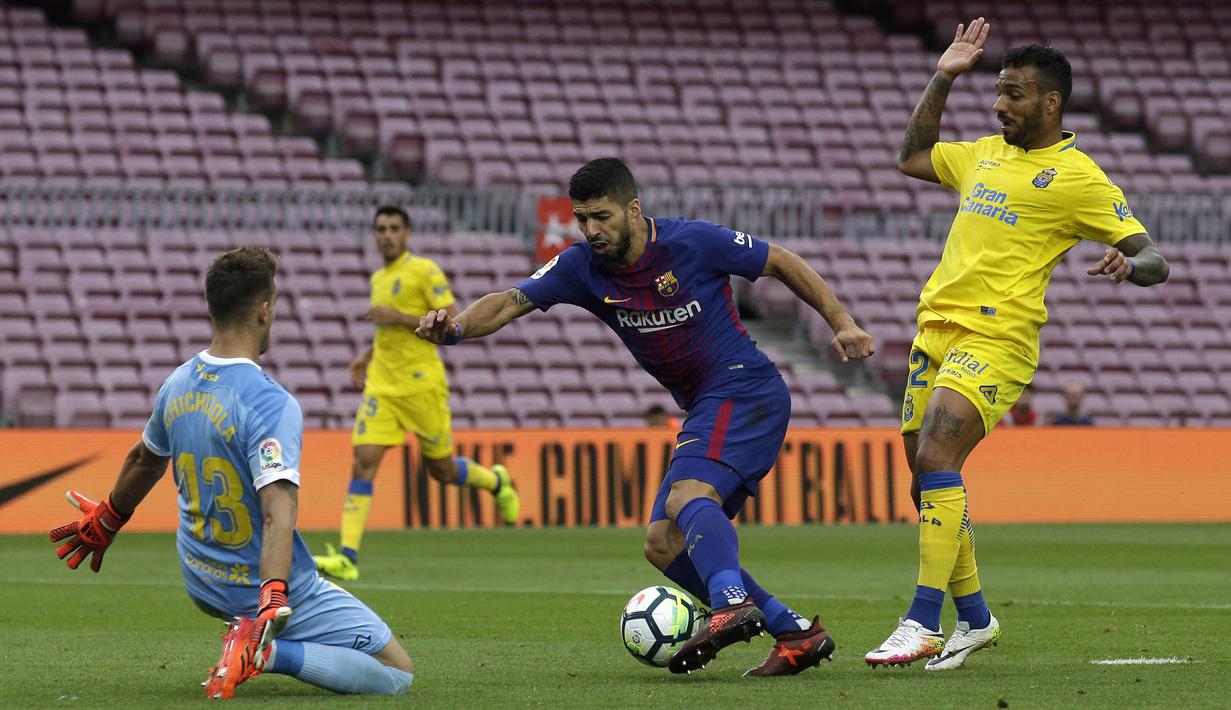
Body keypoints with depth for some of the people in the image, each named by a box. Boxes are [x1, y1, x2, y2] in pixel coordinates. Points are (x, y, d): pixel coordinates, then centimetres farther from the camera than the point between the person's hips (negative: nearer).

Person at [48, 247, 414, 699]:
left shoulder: (177, 386, -2)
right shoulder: (271, 403, -24)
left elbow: (145, 460, 18)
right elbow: (278, 512, -36)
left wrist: (107, 521, 36)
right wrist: (272, 600, -45)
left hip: (203, 587, 8)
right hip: (275, 588, -8)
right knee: (398, 675, -4)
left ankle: (251, 640, 22)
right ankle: (267, 651, -18)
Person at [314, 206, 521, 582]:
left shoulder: (425, 271, -7)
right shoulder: (378, 279, 15)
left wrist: (398, 317, -19)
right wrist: (367, 355, 18)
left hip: (422, 385, -5)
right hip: (382, 386, 5)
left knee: (442, 470, 6)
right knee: (363, 462, -11)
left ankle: (495, 481, 40)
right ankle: (347, 557, -17)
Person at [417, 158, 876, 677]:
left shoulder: (693, 242, -13)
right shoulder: (582, 268, 1)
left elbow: (781, 263, -1)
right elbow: (512, 302, -8)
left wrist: (841, 322, -4)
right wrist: (455, 327, -28)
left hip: (746, 390, -8)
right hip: (703, 411, 8)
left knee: (687, 495, -32)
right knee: (664, 544, 1)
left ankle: (732, 605, -53)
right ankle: (797, 634, 1)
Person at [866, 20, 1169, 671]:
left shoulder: (1078, 178, -3)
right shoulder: (985, 154, 18)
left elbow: (1154, 260, -4)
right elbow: (911, 158, 34)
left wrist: (1128, 264, -28)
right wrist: (942, 79, 26)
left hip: (995, 339, -8)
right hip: (936, 328, 8)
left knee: (936, 459, -23)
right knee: (927, 485, 7)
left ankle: (924, 623, -24)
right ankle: (973, 619, 22)